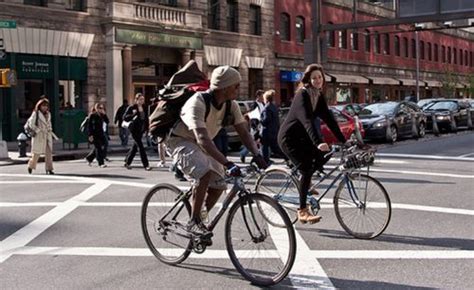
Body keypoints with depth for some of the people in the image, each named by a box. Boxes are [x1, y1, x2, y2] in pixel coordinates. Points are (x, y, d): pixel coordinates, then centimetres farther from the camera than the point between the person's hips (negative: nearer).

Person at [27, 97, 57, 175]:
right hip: (39, 136, -5)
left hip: (48, 135, 5)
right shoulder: (36, 114, -6)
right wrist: (38, 130, -13)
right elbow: (31, 124, -8)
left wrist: (50, 130, 10)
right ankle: (31, 166, 23)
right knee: (36, 152, 1)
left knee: (49, 152, -3)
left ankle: (49, 169, -2)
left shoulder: (48, 114, 12)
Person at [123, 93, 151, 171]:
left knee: (135, 146, 15)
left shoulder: (144, 108, 9)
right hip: (134, 129, -7)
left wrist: (147, 128, 10)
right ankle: (146, 165, -11)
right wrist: (133, 114, -26)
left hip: (141, 129, 7)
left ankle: (127, 162, 30)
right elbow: (125, 117, -11)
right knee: (140, 146, -10)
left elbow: (146, 118, 18)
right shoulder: (131, 108, -8)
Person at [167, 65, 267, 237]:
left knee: (218, 185, -7)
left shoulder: (231, 105, -10)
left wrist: (257, 155, -25)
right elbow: (203, 139, -43)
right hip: (182, 142, -7)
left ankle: (200, 220, 16)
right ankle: (194, 222, -20)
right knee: (204, 173, -32)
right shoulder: (198, 103, -33)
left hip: (202, 145, 7)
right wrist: (227, 164, -52)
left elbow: (244, 133, -8)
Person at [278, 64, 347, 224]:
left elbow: (329, 119, 2)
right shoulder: (303, 95, -21)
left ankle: (304, 181, 17)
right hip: (289, 137, -8)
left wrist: (344, 141, -5)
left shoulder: (319, 96, 4)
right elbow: (307, 120, -35)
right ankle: (302, 212, -13)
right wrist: (318, 143, -47)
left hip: (301, 137, 8)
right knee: (307, 169, -18)